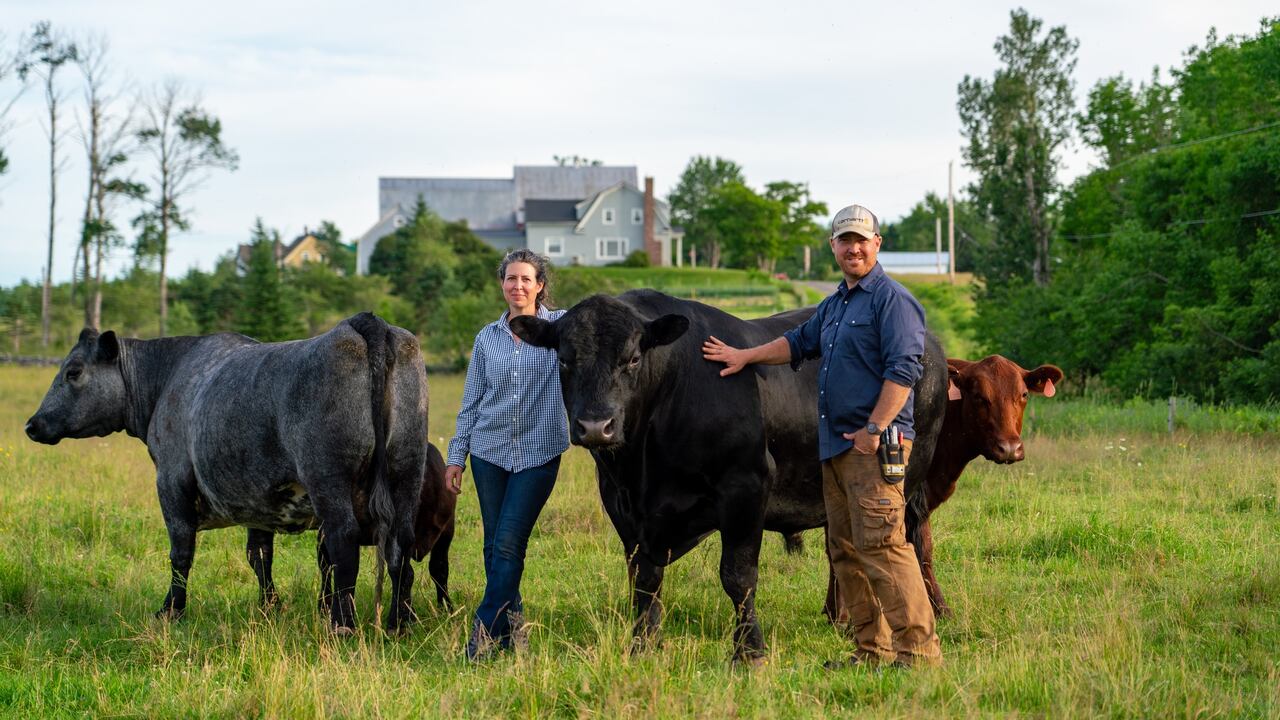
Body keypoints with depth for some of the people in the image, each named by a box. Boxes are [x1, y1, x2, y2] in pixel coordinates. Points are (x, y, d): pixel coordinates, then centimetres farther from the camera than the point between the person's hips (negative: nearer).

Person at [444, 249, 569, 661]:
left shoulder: (560, 327, 0)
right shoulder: (487, 338, 8)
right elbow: (471, 402, 12)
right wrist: (455, 457, 9)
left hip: (538, 454, -4)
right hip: (489, 451, 4)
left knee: (508, 545, -9)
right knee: (494, 545, 6)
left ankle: (486, 635, -6)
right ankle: (512, 627, 20)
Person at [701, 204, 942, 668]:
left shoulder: (891, 299, -8)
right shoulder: (834, 305, 20)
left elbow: (904, 369, -17)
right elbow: (800, 342, 36)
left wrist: (875, 429, -21)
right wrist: (745, 356, 31)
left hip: (874, 444, -10)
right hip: (836, 446, 10)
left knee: (881, 544, -16)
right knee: (845, 551, 10)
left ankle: (918, 649, -16)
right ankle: (871, 649, 15)